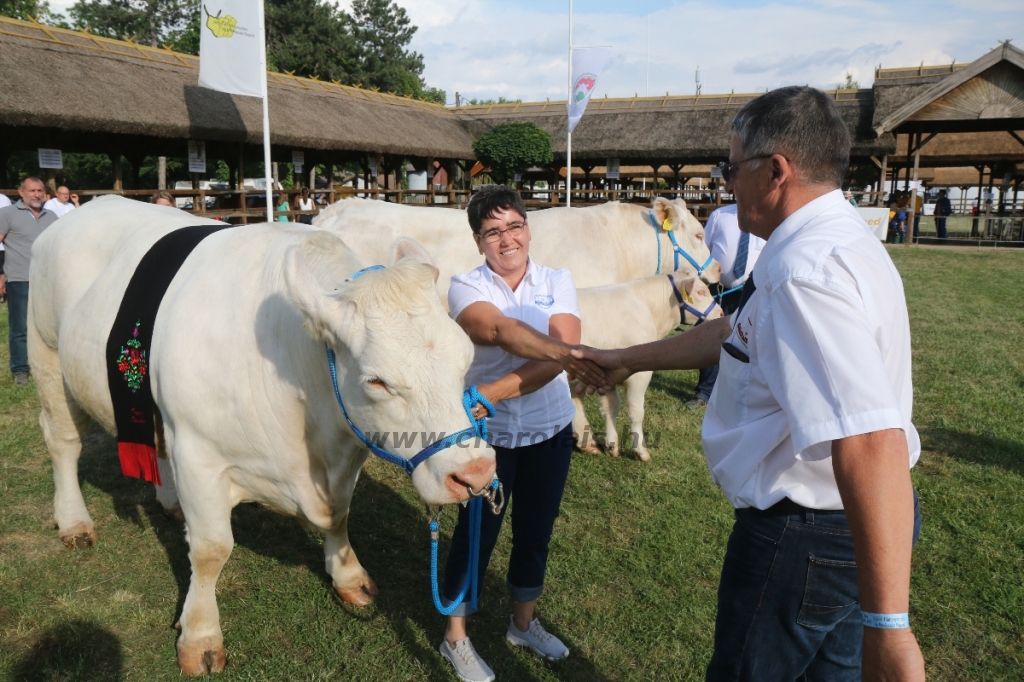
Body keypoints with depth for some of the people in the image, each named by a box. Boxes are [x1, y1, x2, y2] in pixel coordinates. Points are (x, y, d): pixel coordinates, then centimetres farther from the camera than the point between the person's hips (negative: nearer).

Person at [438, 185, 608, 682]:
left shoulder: (557, 283, -4)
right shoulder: (466, 287, -10)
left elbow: (555, 356, -19)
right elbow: (503, 331, -32)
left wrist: (494, 392, -30)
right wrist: (565, 353, -49)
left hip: (550, 433, 3)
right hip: (487, 436, -3)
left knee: (536, 531, 18)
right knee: (476, 534, 10)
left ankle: (524, 623, 42)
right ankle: (455, 637, 32)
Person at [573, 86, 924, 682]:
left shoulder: (806, 270, -28)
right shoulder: (837, 241, 6)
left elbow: (871, 444, -36)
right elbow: (735, 335, 17)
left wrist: (887, 625, -34)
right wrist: (629, 359, 24)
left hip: (801, 537, -9)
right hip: (845, 526, 9)